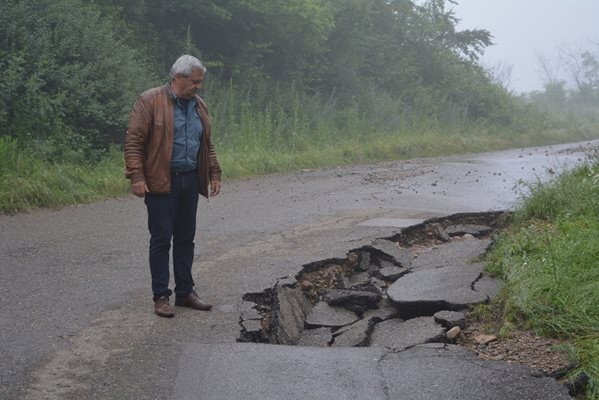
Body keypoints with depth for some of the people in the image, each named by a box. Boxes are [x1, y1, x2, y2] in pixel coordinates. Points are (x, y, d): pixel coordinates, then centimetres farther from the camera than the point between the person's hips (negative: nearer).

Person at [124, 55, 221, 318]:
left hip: (190, 181, 6)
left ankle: (185, 291, 20)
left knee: (186, 238, 11)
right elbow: (133, 141, -10)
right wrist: (137, 176, -17)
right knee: (161, 239, -3)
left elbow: (207, 145, 23)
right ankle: (161, 296, 5)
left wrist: (214, 174, 16)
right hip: (161, 182, -6)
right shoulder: (150, 101, -7)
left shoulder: (199, 106, 13)